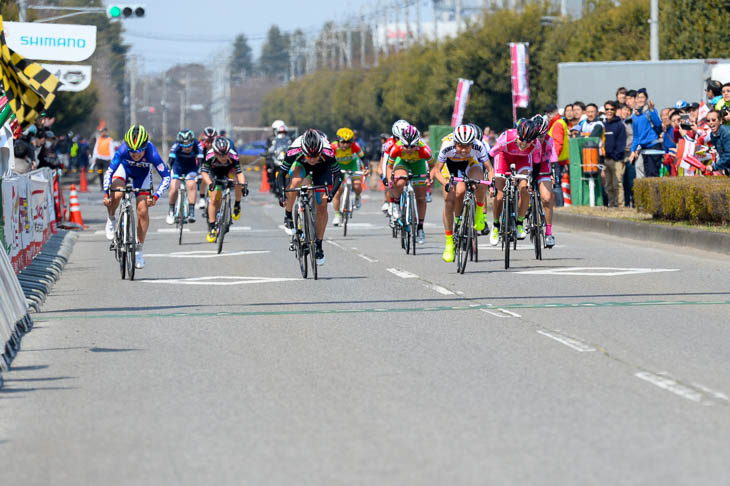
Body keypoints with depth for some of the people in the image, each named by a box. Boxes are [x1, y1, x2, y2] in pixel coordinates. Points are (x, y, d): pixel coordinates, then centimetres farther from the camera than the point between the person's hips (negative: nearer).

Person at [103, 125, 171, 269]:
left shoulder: (151, 153, -38)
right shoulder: (122, 151, -38)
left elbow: (166, 177, -33)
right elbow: (109, 172, -29)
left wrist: (155, 197, -43)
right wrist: (106, 194, -40)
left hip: (142, 173, 0)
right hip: (124, 167, 0)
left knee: (143, 210, -9)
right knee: (115, 195, -30)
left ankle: (139, 249, 7)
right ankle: (111, 219, 3)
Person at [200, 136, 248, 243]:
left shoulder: (233, 156, -36)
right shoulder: (210, 155, -36)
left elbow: (239, 172, -39)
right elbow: (204, 172, -37)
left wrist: (243, 185, -55)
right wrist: (210, 184, -54)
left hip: (229, 171, 0)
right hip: (215, 174, 0)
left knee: (238, 178, -33)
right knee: (214, 200, -9)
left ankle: (237, 205, -12)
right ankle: (211, 228, 5)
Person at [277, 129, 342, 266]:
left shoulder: (327, 153, -39)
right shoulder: (294, 151, -39)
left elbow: (338, 175, -28)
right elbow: (281, 174, -29)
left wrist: (331, 193, -44)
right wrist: (283, 193, -45)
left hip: (322, 169, 1)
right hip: (300, 165, -1)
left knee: (322, 207, -9)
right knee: (295, 182, -36)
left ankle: (319, 245, 6)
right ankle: (288, 217, -14)